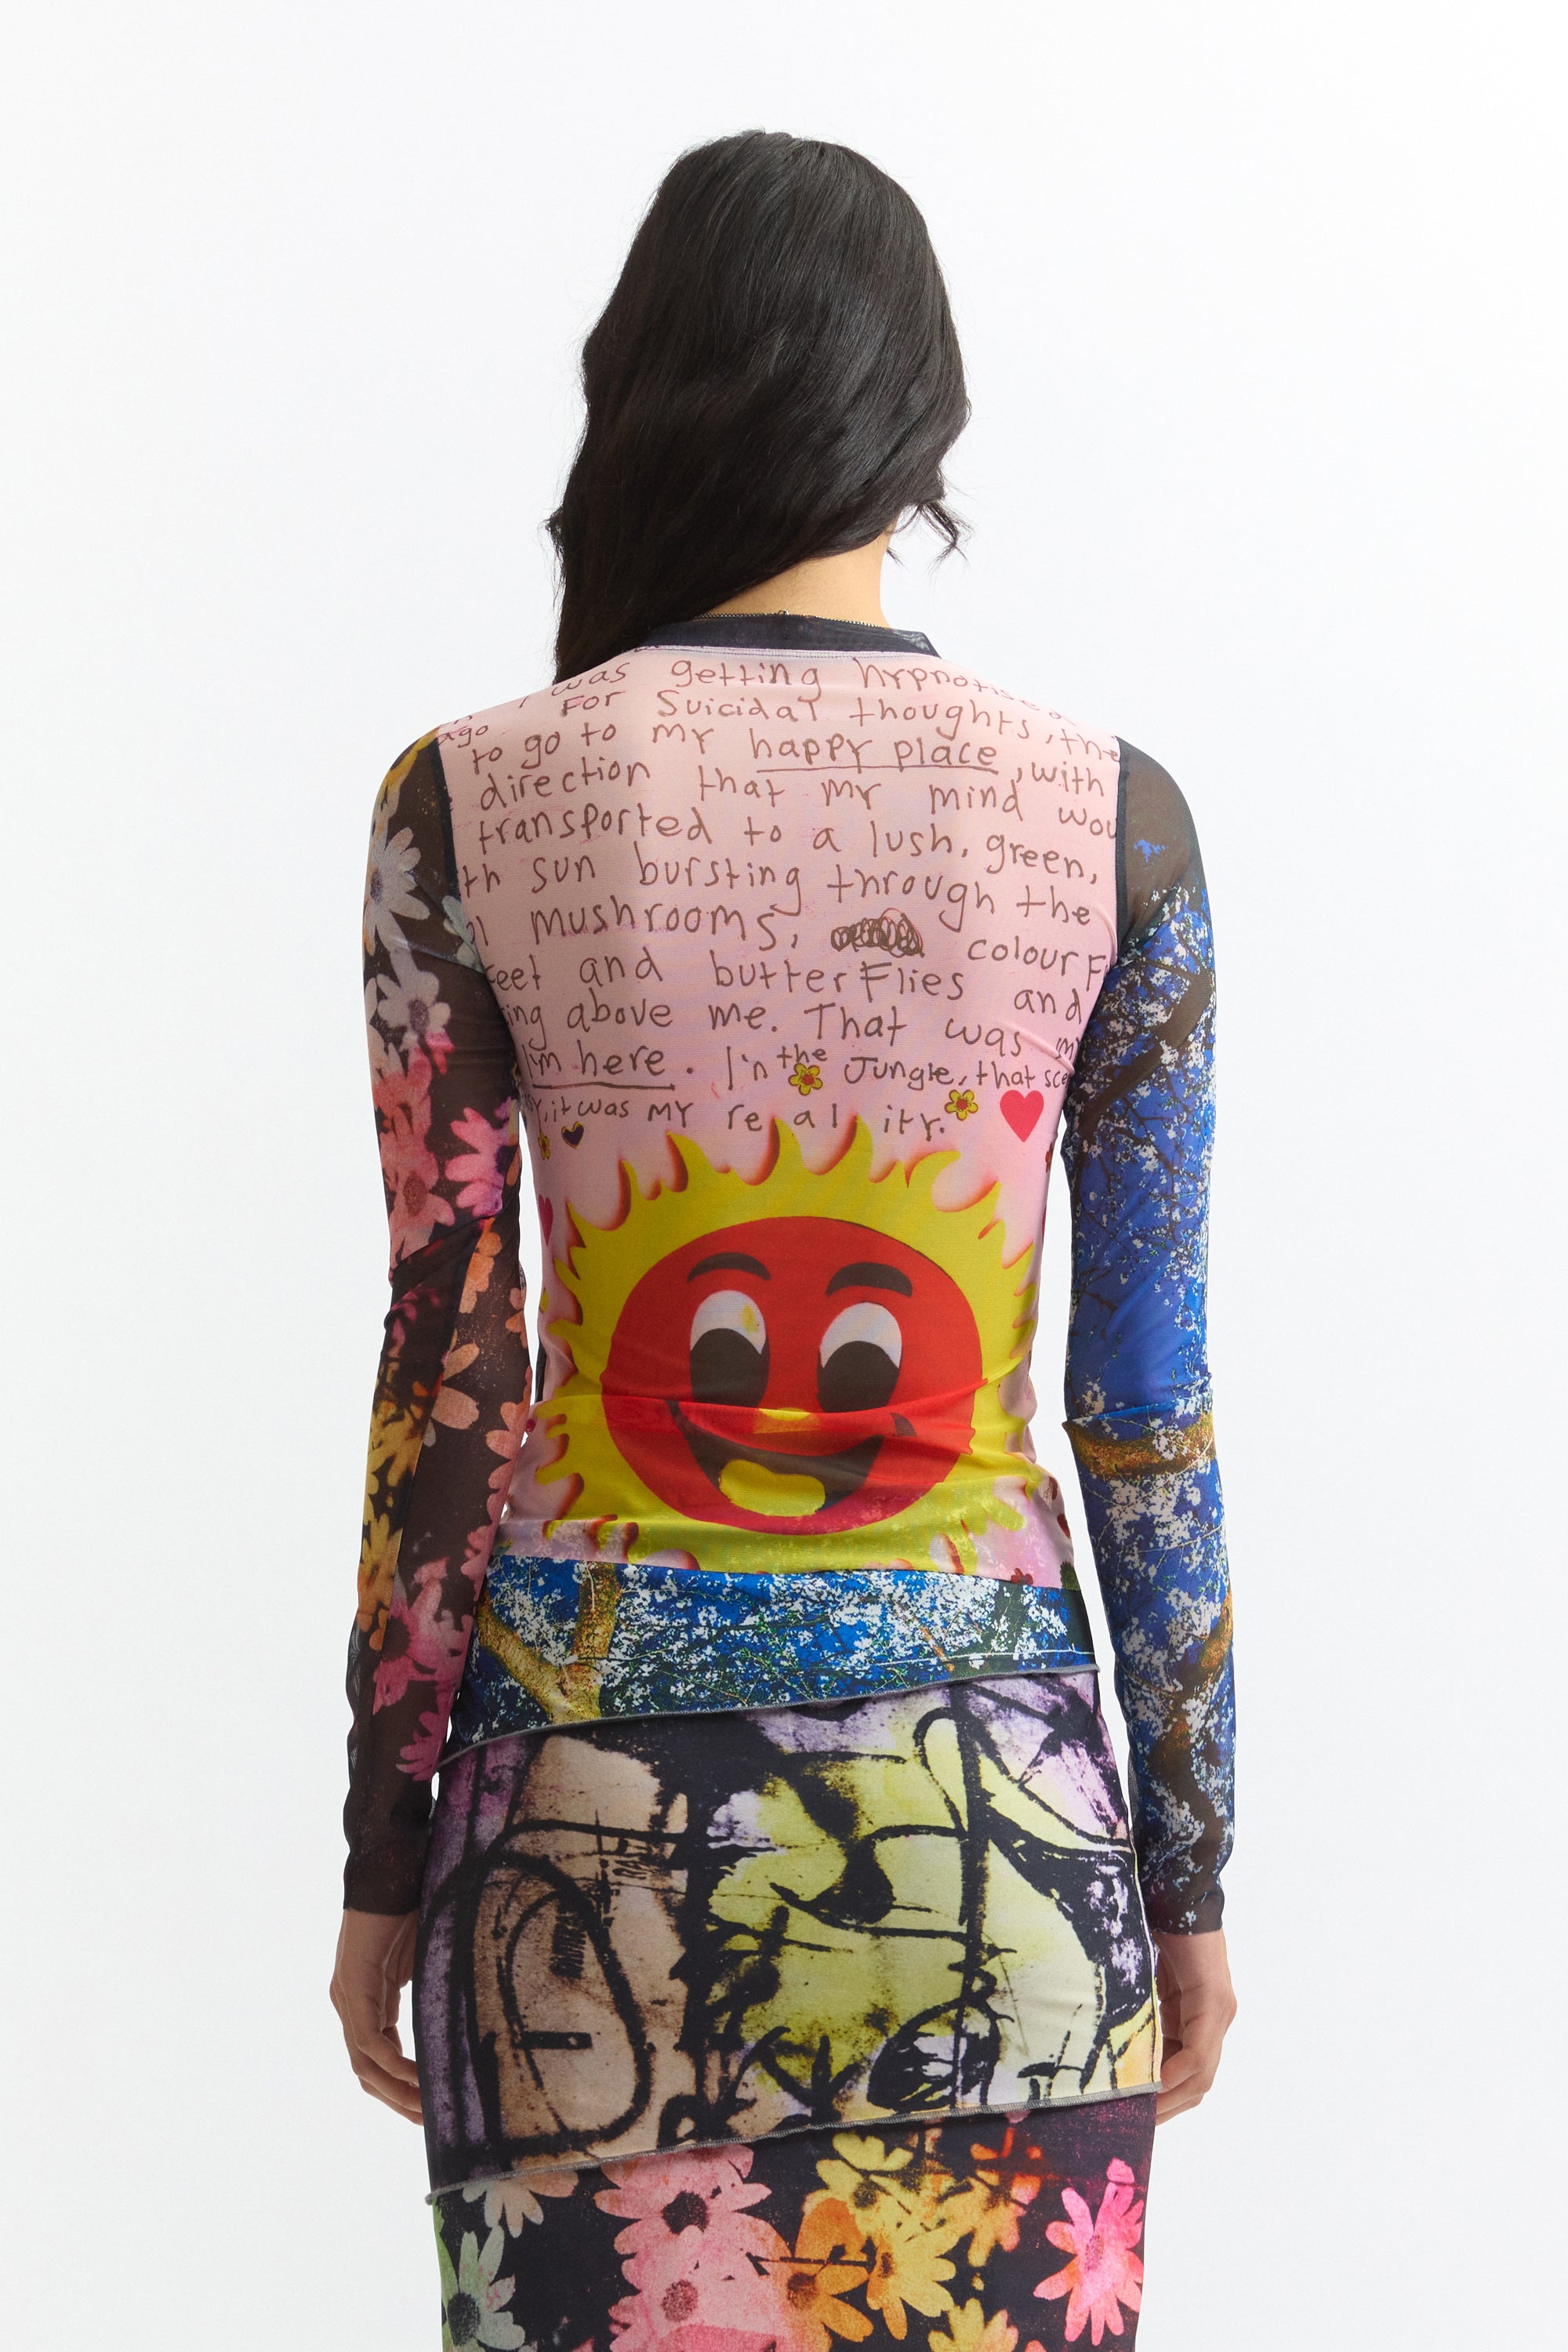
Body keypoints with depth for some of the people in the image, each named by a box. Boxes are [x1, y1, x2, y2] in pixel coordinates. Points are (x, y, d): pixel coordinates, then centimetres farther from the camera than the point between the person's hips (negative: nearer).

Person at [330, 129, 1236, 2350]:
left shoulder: (469, 805, -5)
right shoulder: (1111, 815, -3)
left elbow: (446, 1382, -4)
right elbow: (1151, 1406, -1)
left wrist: (386, 1862, 5)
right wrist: (1189, 1871, 8)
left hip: (598, 1796, 0)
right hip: (989, 1809, 1)